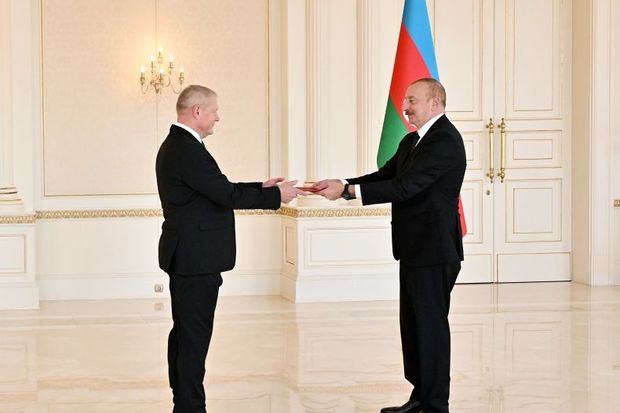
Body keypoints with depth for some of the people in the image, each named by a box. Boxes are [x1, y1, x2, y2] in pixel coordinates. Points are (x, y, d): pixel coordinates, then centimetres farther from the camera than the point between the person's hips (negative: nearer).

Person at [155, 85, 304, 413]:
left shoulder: (176, 145, 13)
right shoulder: (188, 150, -19)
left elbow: (219, 189, 17)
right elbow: (227, 195, -21)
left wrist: (261, 187, 13)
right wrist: (276, 196, -11)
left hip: (184, 257, 11)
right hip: (197, 259, -11)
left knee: (184, 333, 14)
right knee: (195, 336, -6)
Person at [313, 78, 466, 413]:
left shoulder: (445, 141, -17)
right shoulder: (412, 141, 15)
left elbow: (404, 186, -24)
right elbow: (384, 176, 13)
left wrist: (347, 190, -23)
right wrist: (342, 184, -3)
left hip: (433, 251, -10)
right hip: (414, 249, 10)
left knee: (431, 326, -4)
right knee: (413, 325, 15)